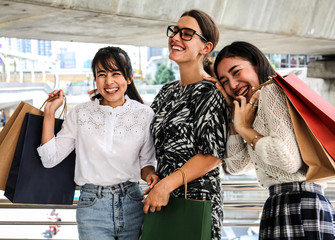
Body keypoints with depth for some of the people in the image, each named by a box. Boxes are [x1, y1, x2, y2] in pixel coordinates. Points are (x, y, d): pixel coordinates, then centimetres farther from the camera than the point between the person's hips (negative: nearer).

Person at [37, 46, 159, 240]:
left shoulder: (144, 114, 3)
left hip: (132, 204, 1)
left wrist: (150, 174, -12)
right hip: (92, 206, -1)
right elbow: (50, 158, 1)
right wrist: (50, 112, -2)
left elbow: (146, 162, 10)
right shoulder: (81, 114, 3)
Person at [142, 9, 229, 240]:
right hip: (161, 201, 7)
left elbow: (213, 156, -16)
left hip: (196, 202, -7)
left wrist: (166, 185, -20)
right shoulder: (168, 91, 13)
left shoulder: (211, 92, -10)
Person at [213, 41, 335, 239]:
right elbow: (235, 166, 20)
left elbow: (289, 159, -19)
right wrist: (233, 111, 18)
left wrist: (245, 129, -5)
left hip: (298, 206, -10)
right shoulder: (259, 110, 24)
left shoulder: (271, 89, -5)